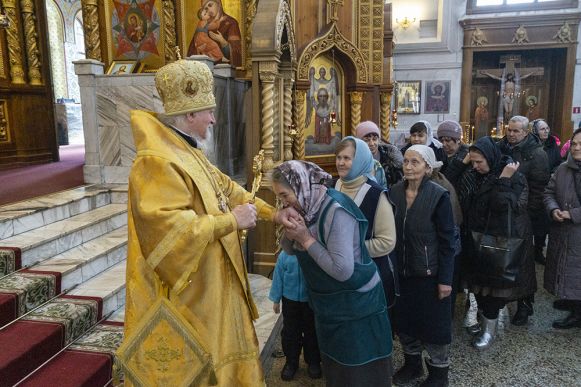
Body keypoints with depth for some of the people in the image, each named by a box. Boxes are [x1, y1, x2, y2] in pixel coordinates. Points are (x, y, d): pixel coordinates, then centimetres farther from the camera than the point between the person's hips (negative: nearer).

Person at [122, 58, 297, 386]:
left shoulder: (188, 153, 9)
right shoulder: (158, 162, -24)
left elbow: (227, 189, 15)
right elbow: (170, 228, -32)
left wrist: (272, 213, 9)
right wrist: (230, 220, -23)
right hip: (188, 292, -10)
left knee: (213, 352, 23)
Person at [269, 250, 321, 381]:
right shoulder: (284, 255, -9)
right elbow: (278, 277, -1)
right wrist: (276, 299, 4)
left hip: (312, 300, -1)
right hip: (290, 299, 1)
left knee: (312, 332, 15)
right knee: (290, 332, 13)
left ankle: (313, 362, 35)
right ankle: (291, 362, 32)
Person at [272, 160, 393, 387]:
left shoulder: (335, 210, -27)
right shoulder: (307, 206, -3)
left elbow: (343, 270, -34)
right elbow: (289, 249, 5)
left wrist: (306, 239, -27)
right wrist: (290, 232, -17)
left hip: (355, 304, -8)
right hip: (327, 303, 8)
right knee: (333, 365, 24)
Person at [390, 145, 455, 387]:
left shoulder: (439, 196, -14)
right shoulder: (395, 192, -1)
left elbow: (447, 241, -12)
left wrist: (445, 278, -13)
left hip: (429, 273, -5)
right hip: (401, 270, 5)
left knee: (433, 323, 9)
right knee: (404, 320, 17)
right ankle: (412, 364, 39)